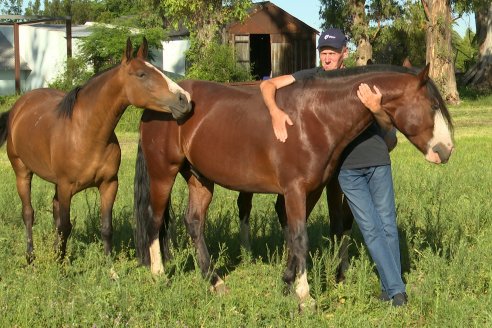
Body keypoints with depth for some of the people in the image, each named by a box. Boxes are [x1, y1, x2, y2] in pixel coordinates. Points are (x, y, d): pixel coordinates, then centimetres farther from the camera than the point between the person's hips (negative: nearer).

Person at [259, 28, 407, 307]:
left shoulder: (363, 80, -4)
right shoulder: (313, 78, -2)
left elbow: (389, 124, -8)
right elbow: (268, 85, -5)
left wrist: (376, 108, -30)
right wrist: (275, 111, -25)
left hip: (378, 160, 0)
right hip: (346, 166, 0)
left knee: (387, 225, 6)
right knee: (371, 228, -1)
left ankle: (390, 287, 19)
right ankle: (396, 288, 4)